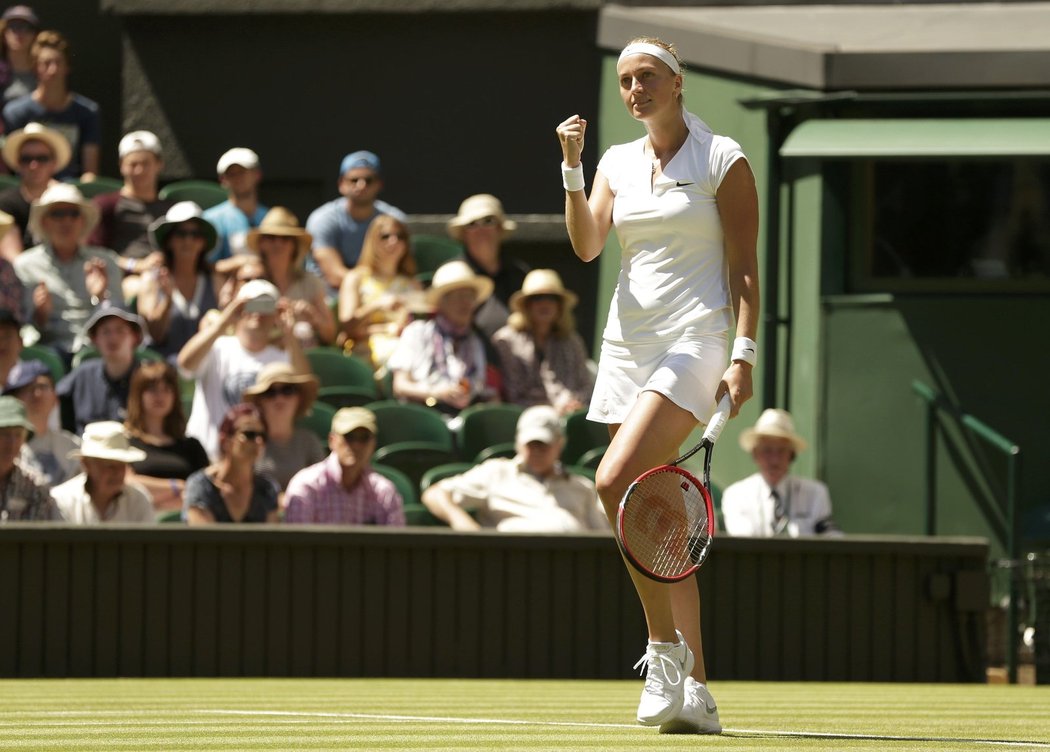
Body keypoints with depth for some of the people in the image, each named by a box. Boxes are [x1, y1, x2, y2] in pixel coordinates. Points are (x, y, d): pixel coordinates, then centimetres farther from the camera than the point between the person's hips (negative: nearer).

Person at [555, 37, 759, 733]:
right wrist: (572, 166, -9)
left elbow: (745, 267, -4)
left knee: (617, 481, -24)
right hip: (627, 344, 6)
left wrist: (744, 355, -12)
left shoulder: (724, 160, -1)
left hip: (694, 341, -6)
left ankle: (667, 646, -14)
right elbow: (587, 245, 2)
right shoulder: (618, 164, 14)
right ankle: (694, 693, 6)